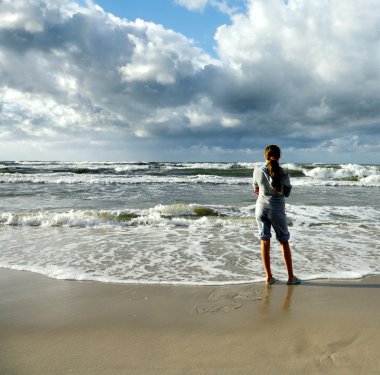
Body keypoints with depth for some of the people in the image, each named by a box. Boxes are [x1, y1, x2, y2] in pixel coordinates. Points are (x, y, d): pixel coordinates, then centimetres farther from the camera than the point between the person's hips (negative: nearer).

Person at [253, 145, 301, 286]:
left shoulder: (257, 171, -6)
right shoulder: (283, 174, -11)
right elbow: (287, 193, 1)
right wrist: (277, 191, 7)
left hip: (261, 208, 2)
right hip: (277, 210, -2)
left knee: (265, 242, 9)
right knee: (284, 242, 11)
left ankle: (269, 277, 14)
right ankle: (291, 277, 17)